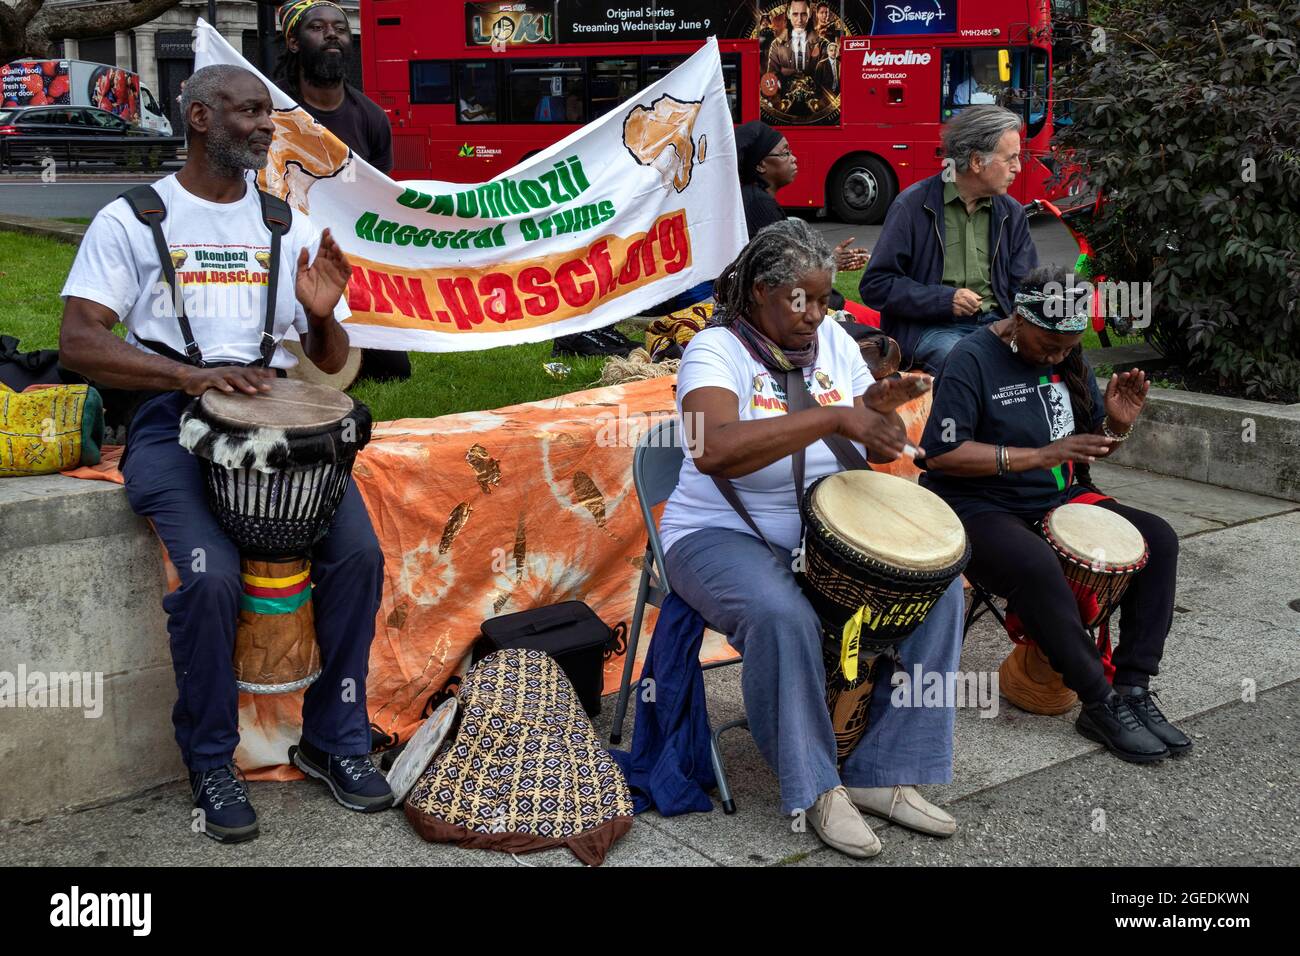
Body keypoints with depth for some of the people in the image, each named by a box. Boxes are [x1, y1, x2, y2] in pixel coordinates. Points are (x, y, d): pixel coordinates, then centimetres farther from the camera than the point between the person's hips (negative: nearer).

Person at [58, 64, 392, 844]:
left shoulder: (287, 226, 17)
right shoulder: (132, 219, 6)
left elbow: (332, 363, 18)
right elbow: (79, 342, -5)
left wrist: (323, 317, -7)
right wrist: (191, 374, -21)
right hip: (171, 423, -3)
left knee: (358, 552, -21)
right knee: (211, 574, -28)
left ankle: (335, 738, 0)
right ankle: (212, 761, -4)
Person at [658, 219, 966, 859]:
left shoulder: (832, 341, 6)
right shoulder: (717, 350, -14)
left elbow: (879, 450, 8)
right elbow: (713, 450, -36)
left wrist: (880, 409, -17)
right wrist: (834, 417, -39)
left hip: (827, 532, 7)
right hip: (725, 537, -6)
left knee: (939, 585, -11)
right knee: (783, 615, -36)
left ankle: (882, 773, -3)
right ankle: (815, 787, -13)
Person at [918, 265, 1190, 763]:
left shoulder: (1069, 358, 9)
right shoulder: (972, 360, -14)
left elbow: (1092, 444, 17)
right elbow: (942, 454, -24)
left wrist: (1116, 425, -7)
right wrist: (1041, 455, -25)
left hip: (1059, 499, 8)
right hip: (981, 510, -8)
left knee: (1158, 540, -9)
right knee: (1037, 567, -37)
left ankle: (1134, 688, -9)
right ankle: (1101, 704, -22)